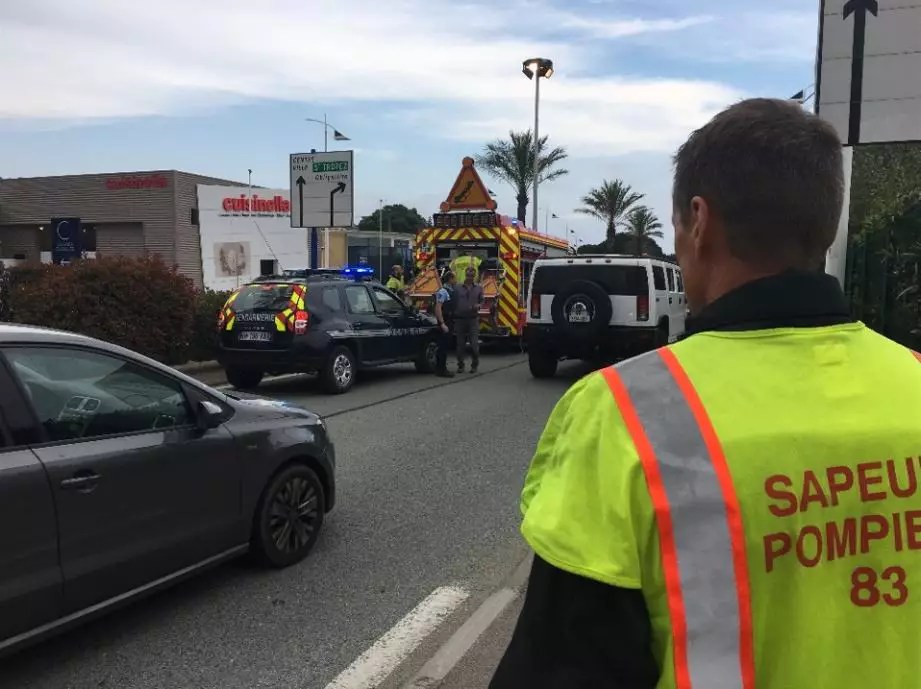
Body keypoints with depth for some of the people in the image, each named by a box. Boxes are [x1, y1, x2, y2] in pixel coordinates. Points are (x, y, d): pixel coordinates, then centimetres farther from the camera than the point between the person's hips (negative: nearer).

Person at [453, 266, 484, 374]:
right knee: (460, 344, 4)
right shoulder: (458, 289, 8)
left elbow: (481, 301, 14)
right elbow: (454, 304, 8)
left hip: (473, 319, 0)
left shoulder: (479, 288, 10)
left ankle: (474, 365, 9)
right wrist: (453, 318, 2)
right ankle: (460, 365, 14)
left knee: (474, 344, -5)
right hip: (460, 319, 0)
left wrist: (478, 306, -10)